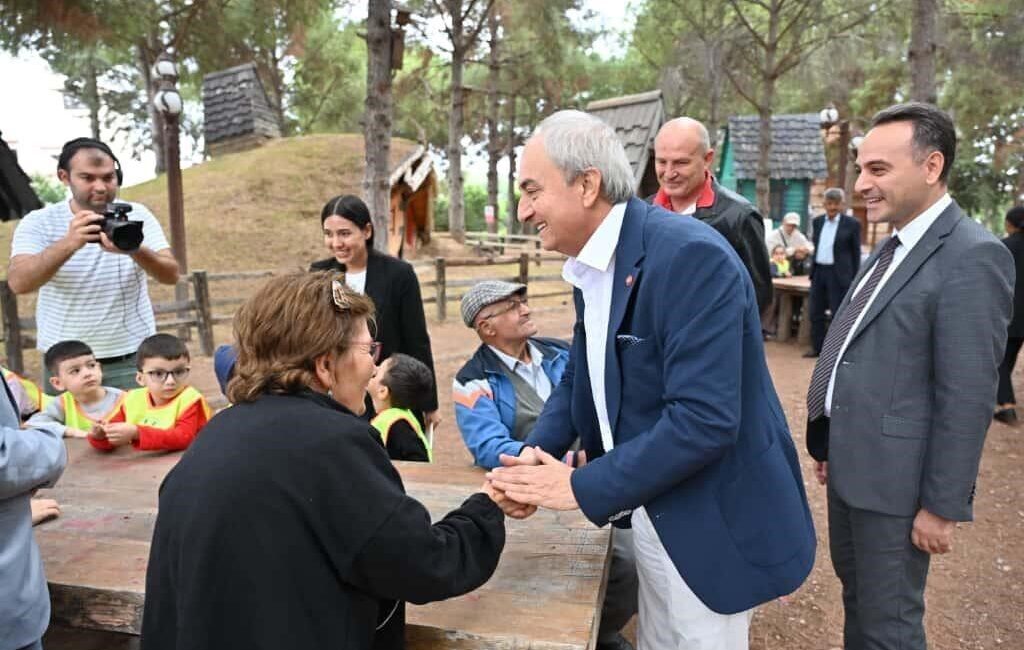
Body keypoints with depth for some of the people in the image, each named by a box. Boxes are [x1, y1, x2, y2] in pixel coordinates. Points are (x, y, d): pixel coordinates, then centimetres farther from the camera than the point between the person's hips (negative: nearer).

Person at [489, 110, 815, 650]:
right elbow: (578, 378, 11)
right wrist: (536, 452, -7)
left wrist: (583, 487, -23)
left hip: (710, 525, -8)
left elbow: (705, 418, -31)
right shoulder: (591, 267, 2)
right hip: (650, 513, 8)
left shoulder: (690, 255, -25)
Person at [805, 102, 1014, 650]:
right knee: (856, 599, 23)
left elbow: (968, 398, -20)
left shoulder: (972, 257, -18)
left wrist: (943, 504, -17)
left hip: (893, 478, -8)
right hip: (851, 465, 8)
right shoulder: (893, 247, 10)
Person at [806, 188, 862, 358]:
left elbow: (856, 253, -2)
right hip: (818, 271, 5)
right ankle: (817, 347, 21)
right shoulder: (817, 221, 9)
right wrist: (813, 269, 12)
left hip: (839, 274, -5)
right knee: (815, 312, 10)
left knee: (838, 313, 1)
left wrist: (854, 279, -5)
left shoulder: (852, 224, -5)